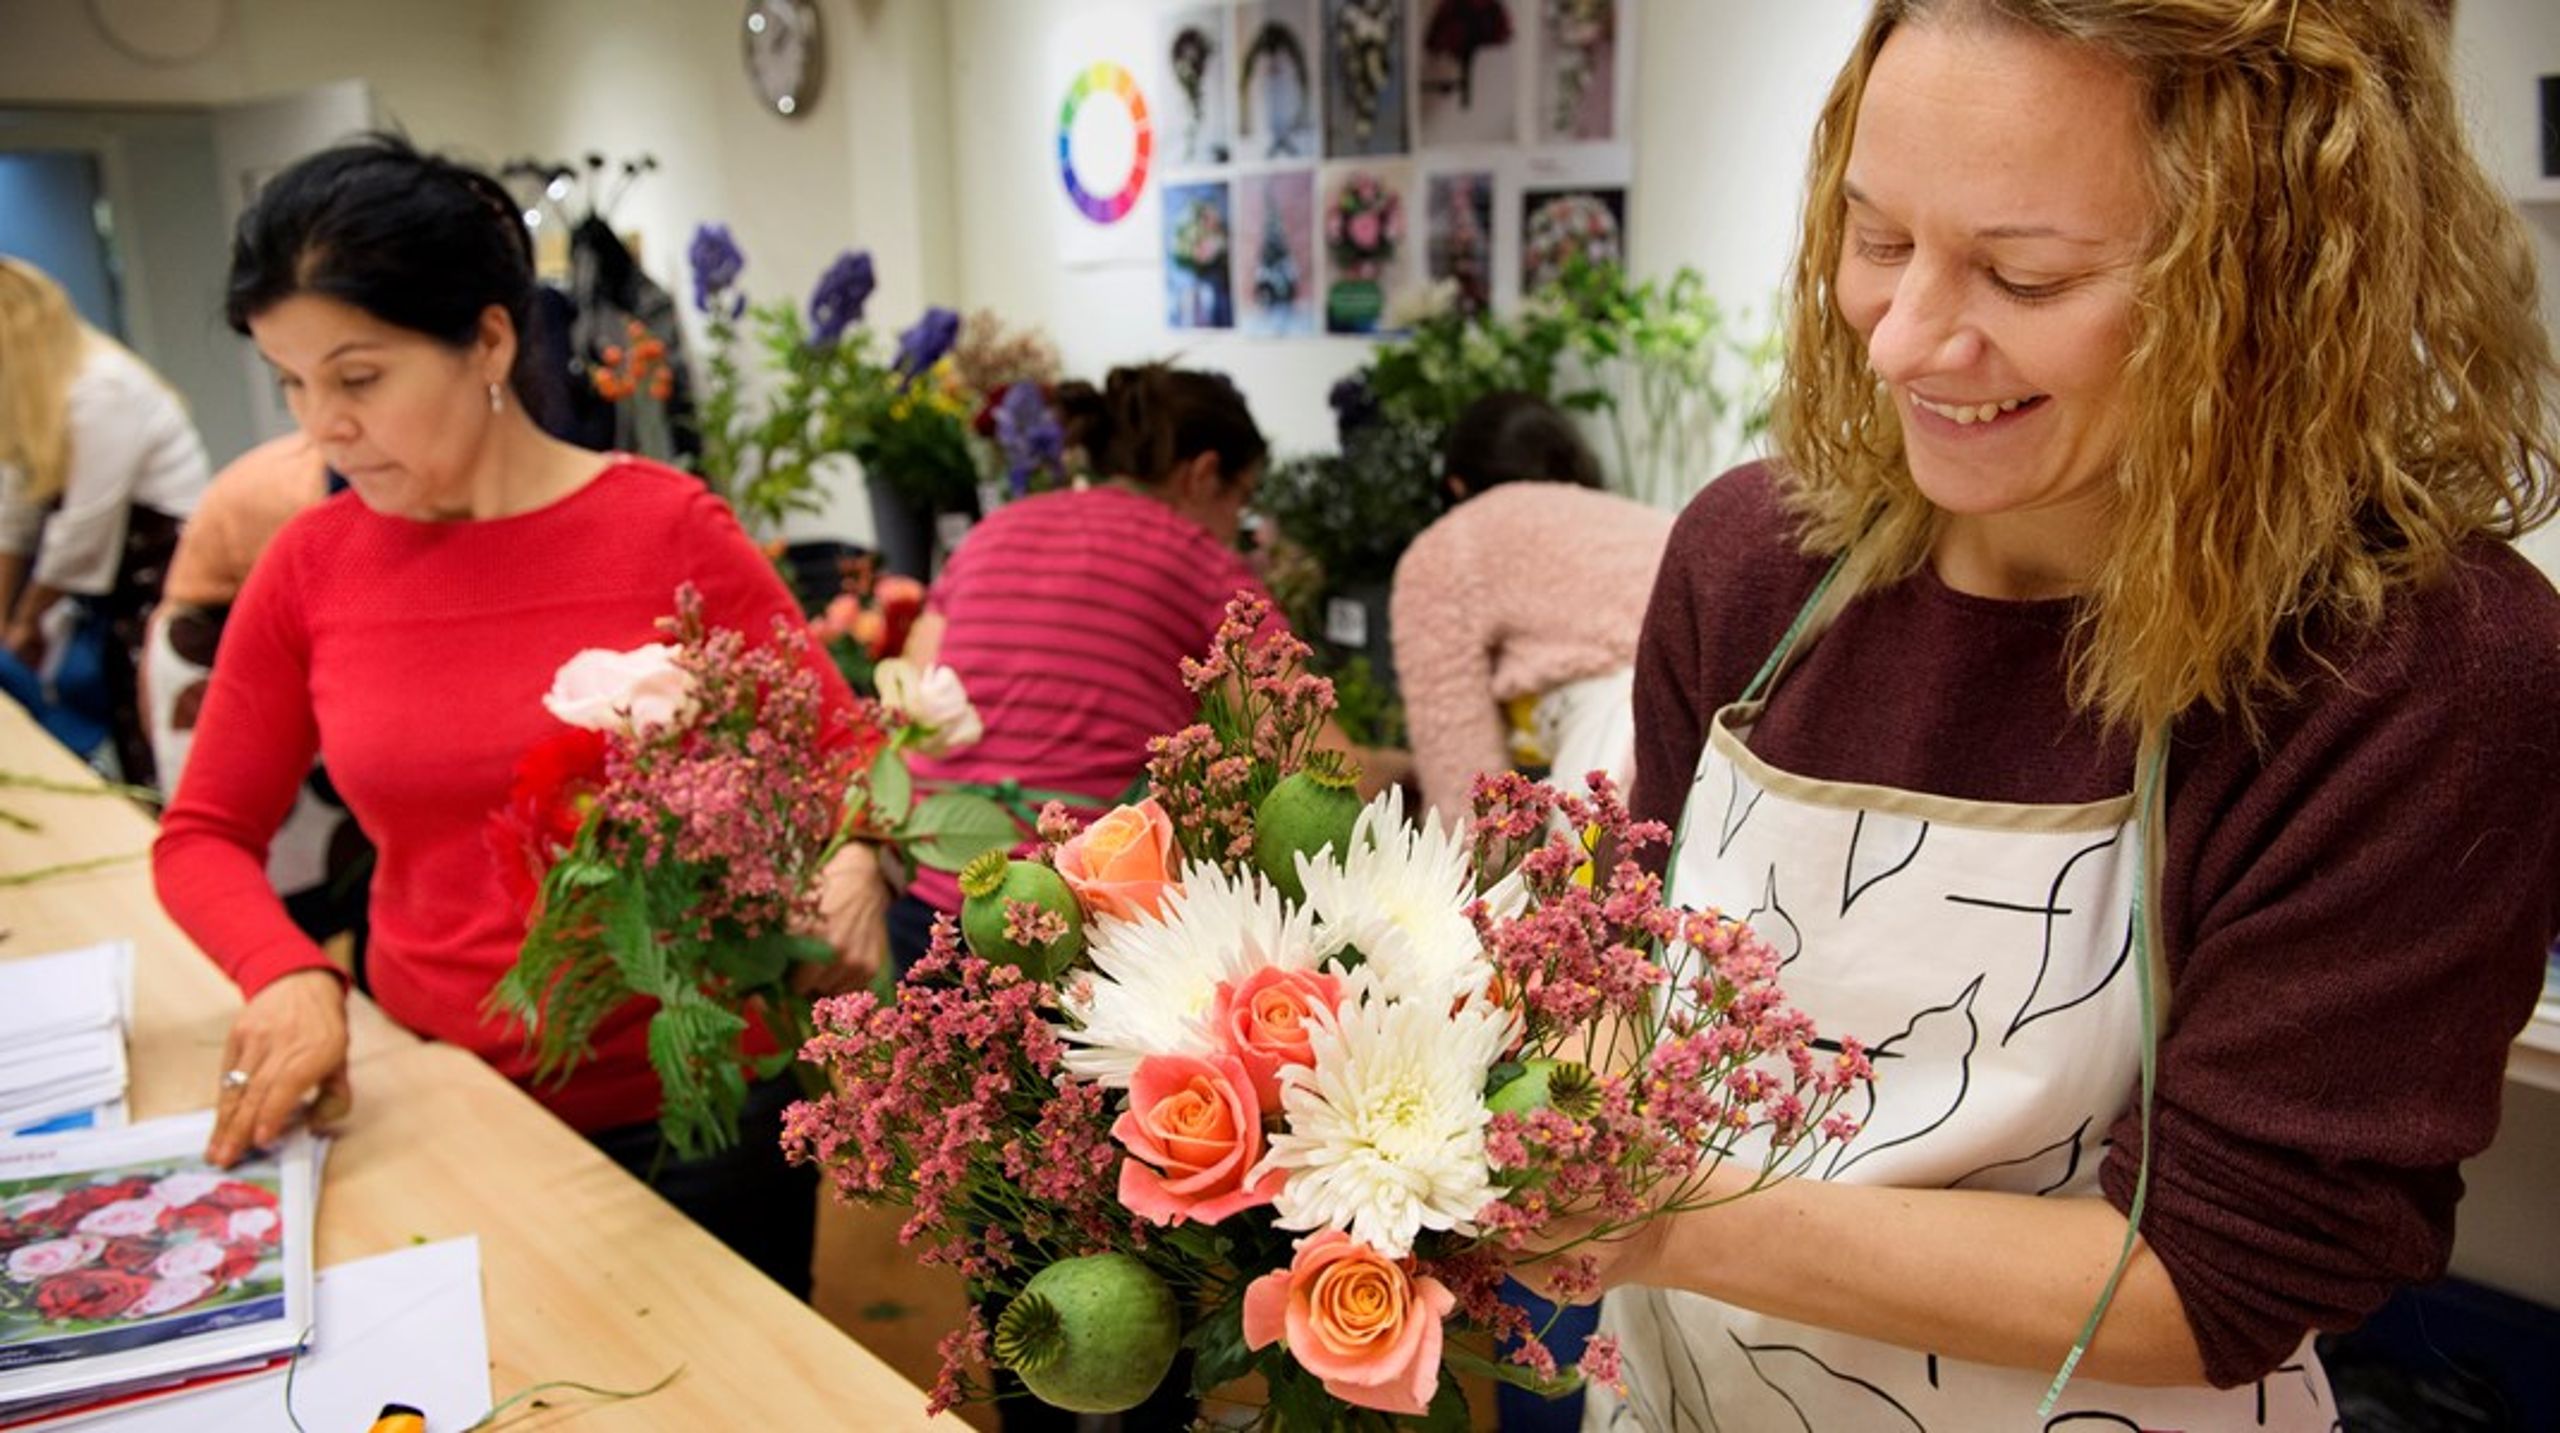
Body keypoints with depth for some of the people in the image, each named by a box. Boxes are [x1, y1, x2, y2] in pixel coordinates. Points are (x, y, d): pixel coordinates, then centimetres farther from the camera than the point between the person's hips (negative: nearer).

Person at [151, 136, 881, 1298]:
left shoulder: (665, 529, -11)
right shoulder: (310, 567, -2)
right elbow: (203, 834, 7)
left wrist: (844, 880, -25)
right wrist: (289, 978, -12)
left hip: (688, 1103, -2)